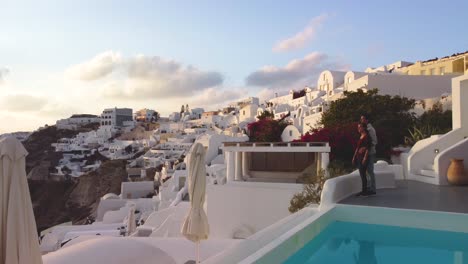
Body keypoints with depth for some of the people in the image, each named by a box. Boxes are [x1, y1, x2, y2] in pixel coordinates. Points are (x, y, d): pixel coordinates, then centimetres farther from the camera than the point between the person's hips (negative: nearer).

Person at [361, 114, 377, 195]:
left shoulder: (370, 129, -13)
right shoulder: (366, 128, 16)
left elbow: (374, 142, -18)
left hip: (370, 153, -9)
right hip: (367, 153, 9)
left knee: (370, 171, -6)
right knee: (369, 171, 12)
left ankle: (372, 190, -2)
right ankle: (371, 188, 18)